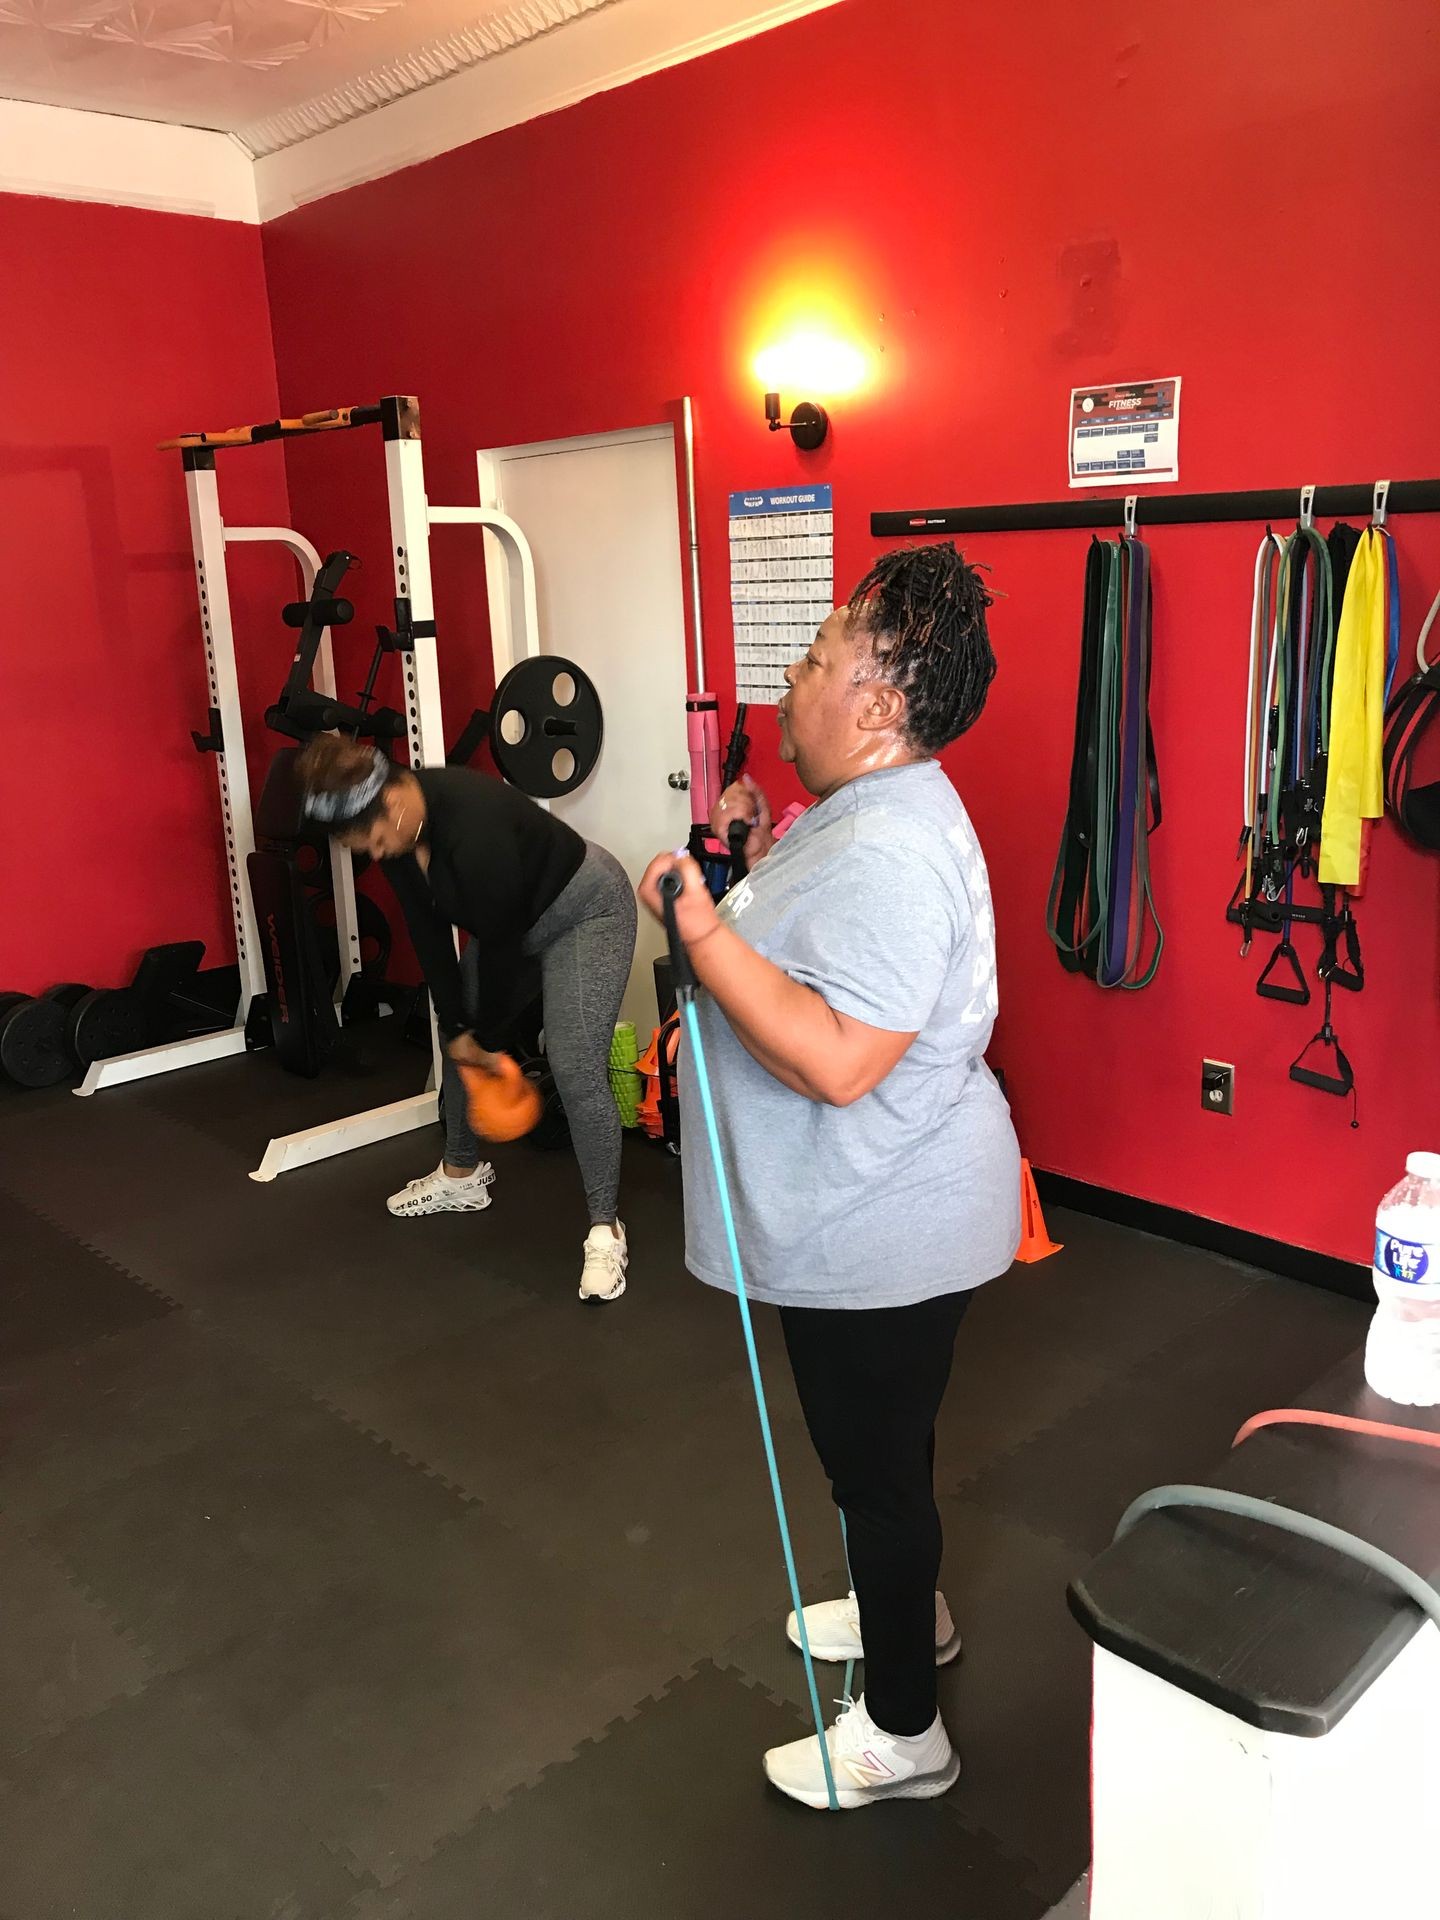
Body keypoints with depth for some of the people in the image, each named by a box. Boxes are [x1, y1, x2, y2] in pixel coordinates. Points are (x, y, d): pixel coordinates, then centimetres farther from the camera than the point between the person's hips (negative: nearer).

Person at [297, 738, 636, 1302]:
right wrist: (457, 1026, -4)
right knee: (459, 1042, 15)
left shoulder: (473, 824, -37)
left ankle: (605, 1229, -8)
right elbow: (429, 932, -5)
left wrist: (487, 1037, -14)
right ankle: (463, 1175, 34)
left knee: (575, 1069, -17)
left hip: (586, 910, -9)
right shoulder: (395, 829, -13)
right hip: (509, 919, 9)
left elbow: (500, 944, -27)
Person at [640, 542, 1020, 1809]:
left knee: (875, 1464, 8)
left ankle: (904, 1735, 30)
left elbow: (836, 1060, -35)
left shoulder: (887, 854, -29)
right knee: (883, 1446, 28)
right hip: (873, 1220, 10)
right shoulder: (867, 809, 5)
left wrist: (701, 929, -30)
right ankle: (910, 1612, 52)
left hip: (879, 1235, -10)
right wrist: (758, 865, 6)